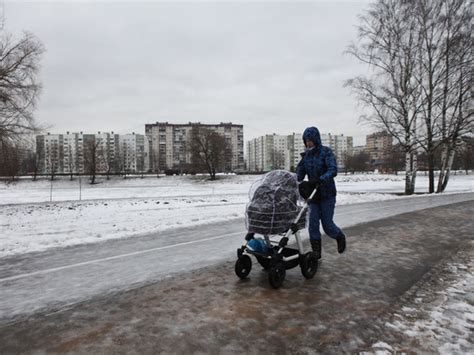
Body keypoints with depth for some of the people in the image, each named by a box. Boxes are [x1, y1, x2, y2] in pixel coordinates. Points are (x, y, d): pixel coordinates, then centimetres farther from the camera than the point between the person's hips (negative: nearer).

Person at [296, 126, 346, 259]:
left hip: (327, 194, -4)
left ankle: (340, 237, 35)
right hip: (313, 194, 4)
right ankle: (316, 252, 8)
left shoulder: (326, 152, -10)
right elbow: (300, 172, 2)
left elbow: (333, 170, -23)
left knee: (327, 224, 3)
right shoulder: (306, 155, 6)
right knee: (313, 223, -3)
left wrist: (320, 180, -40)